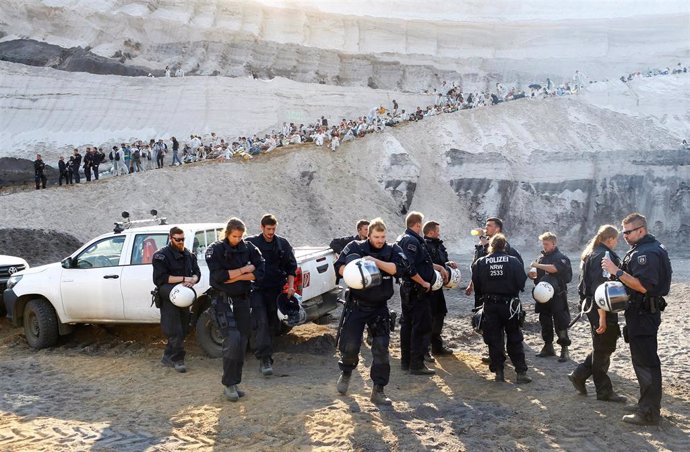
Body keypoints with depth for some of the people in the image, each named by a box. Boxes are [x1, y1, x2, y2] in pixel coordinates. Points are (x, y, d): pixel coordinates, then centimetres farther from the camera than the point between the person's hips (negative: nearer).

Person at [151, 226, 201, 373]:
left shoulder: (189, 255, 14)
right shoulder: (162, 255, -5)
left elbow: (197, 273, 10)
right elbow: (160, 278, -15)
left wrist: (192, 280, -15)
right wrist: (183, 279, -17)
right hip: (169, 299, -6)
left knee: (182, 330, 10)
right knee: (175, 331, -6)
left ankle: (168, 357, 22)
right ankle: (178, 360, 3)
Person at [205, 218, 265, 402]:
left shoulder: (249, 248, 3)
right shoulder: (215, 250, -5)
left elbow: (259, 273, -6)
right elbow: (218, 276, -17)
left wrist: (234, 276, -14)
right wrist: (244, 270, -11)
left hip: (243, 300, 4)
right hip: (223, 300, -4)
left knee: (242, 342, 5)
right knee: (232, 339, -17)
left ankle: (234, 383, 17)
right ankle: (229, 384, -5)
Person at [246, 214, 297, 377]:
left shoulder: (282, 244, 7)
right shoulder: (251, 243, 0)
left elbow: (291, 266, 12)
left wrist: (290, 286, 4)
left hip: (274, 289, 3)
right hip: (257, 288, -3)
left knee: (271, 323, 7)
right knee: (262, 322, -14)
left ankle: (264, 357, 22)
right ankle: (265, 358, -15)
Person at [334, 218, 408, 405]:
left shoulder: (392, 250, -3)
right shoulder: (355, 247, -5)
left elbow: (399, 268, -19)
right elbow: (339, 266, -8)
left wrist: (376, 261, -27)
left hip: (379, 307, 1)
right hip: (356, 305, -1)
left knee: (381, 348, 0)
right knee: (349, 345, 2)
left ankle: (378, 390, 11)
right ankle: (346, 372, 34)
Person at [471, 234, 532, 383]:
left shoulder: (480, 263, -4)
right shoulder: (513, 261, -7)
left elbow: (476, 286, -1)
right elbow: (522, 283, -6)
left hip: (490, 305, 1)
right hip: (510, 304, -1)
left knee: (494, 339, 8)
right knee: (515, 340, 8)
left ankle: (498, 372, 9)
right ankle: (521, 372, 6)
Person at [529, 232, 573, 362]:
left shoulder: (561, 258, -6)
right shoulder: (541, 258, 12)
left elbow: (555, 268, -27)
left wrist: (538, 265, -21)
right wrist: (533, 276, -2)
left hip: (558, 296, -6)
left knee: (560, 323, -3)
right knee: (545, 322, 12)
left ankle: (564, 350, 5)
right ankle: (548, 347, 24)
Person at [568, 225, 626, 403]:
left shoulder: (592, 254, 13)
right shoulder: (603, 256, -18)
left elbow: (586, 284, 19)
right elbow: (599, 289, -25)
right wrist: (602, 317, -25)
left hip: (592, 306, 10)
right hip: (602, 309, -10)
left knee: (602, 347, 18)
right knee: (603, 350, 2)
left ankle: (579, 375, 21)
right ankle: (604, 391, 14)